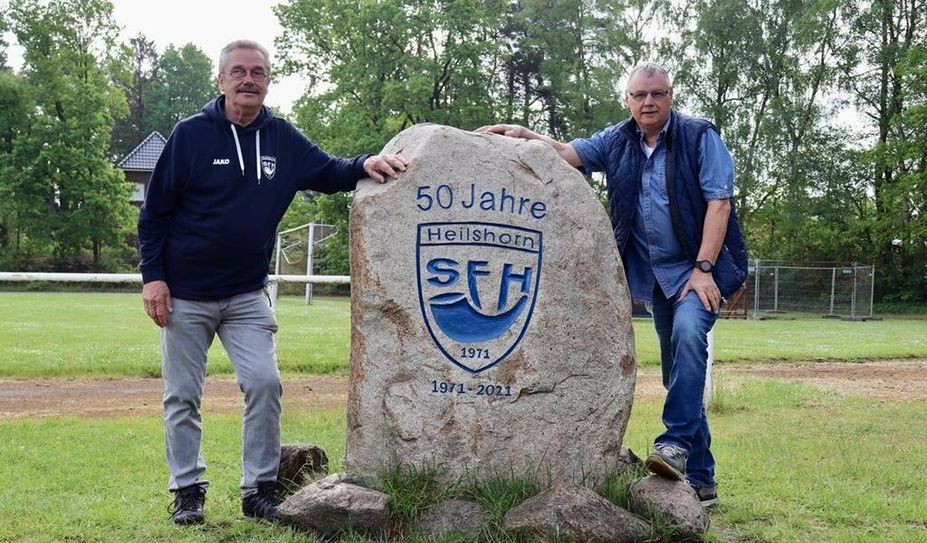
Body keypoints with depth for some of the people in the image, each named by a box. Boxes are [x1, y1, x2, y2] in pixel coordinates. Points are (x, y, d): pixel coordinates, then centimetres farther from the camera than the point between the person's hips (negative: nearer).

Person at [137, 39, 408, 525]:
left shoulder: (283, 139, 2)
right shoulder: (190, 134, -8)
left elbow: (327, 172, 10)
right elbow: (154, 212, -5)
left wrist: (364, 165, -13)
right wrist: (153, 276, -11)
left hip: (247, 296, 3)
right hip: (185, 295, -2)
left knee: (265, 384, -5)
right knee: (182, 396, 5)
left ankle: (258, 489, 8)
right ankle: (187, 490, 19)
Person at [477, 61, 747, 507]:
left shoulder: (699, 137, -6)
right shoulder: (617, 143, 8)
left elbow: (719, 203, -12)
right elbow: (568, 154, -2)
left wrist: (703, 270, -20)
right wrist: (526, 136, -21)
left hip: (701, 268, -5)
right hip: (656, 276, 5)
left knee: (688, 333, -32)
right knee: (679, 372, 7)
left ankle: (677, 443, -29)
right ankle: (699, 478, 13)